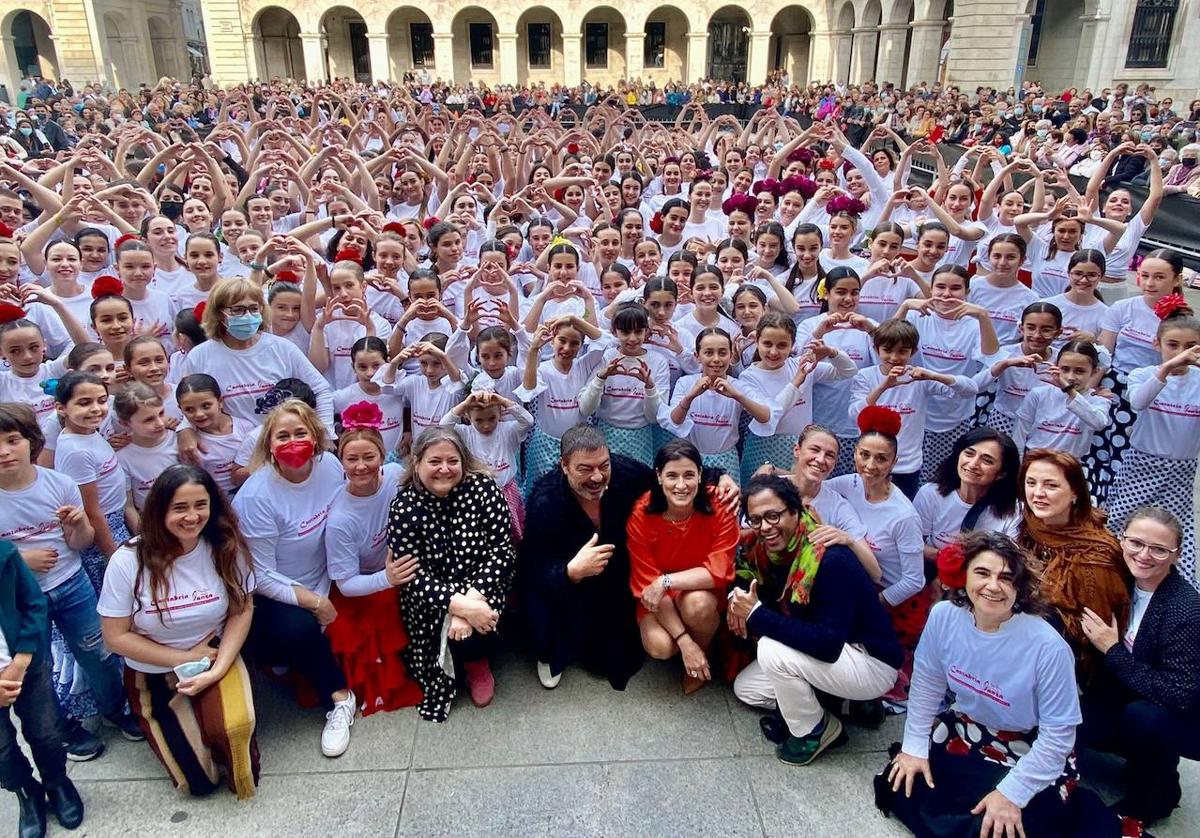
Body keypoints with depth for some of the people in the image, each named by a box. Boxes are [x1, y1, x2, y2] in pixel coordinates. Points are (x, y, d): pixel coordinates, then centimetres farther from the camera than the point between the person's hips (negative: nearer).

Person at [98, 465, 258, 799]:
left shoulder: (226, 548, -12)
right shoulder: (128, 561, -17)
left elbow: (242, 610, -6)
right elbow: (116, 637, -10)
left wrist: (218, 668, -19)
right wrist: (186, 658, -13)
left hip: (217, 657, 1)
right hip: (153, 673, 0)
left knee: (234, 727, -31)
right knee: (200, 782, -5)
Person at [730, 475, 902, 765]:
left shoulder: (832, 560, -30)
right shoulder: (760, 549, -9)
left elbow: (829, 645, -35)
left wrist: (757, 616, -35)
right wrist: (739, 600, -17)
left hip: (872, 663, -8)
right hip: (820, 653, 8)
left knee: (772, 651, -26)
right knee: (746, 689, 5)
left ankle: (813, 732, -3)